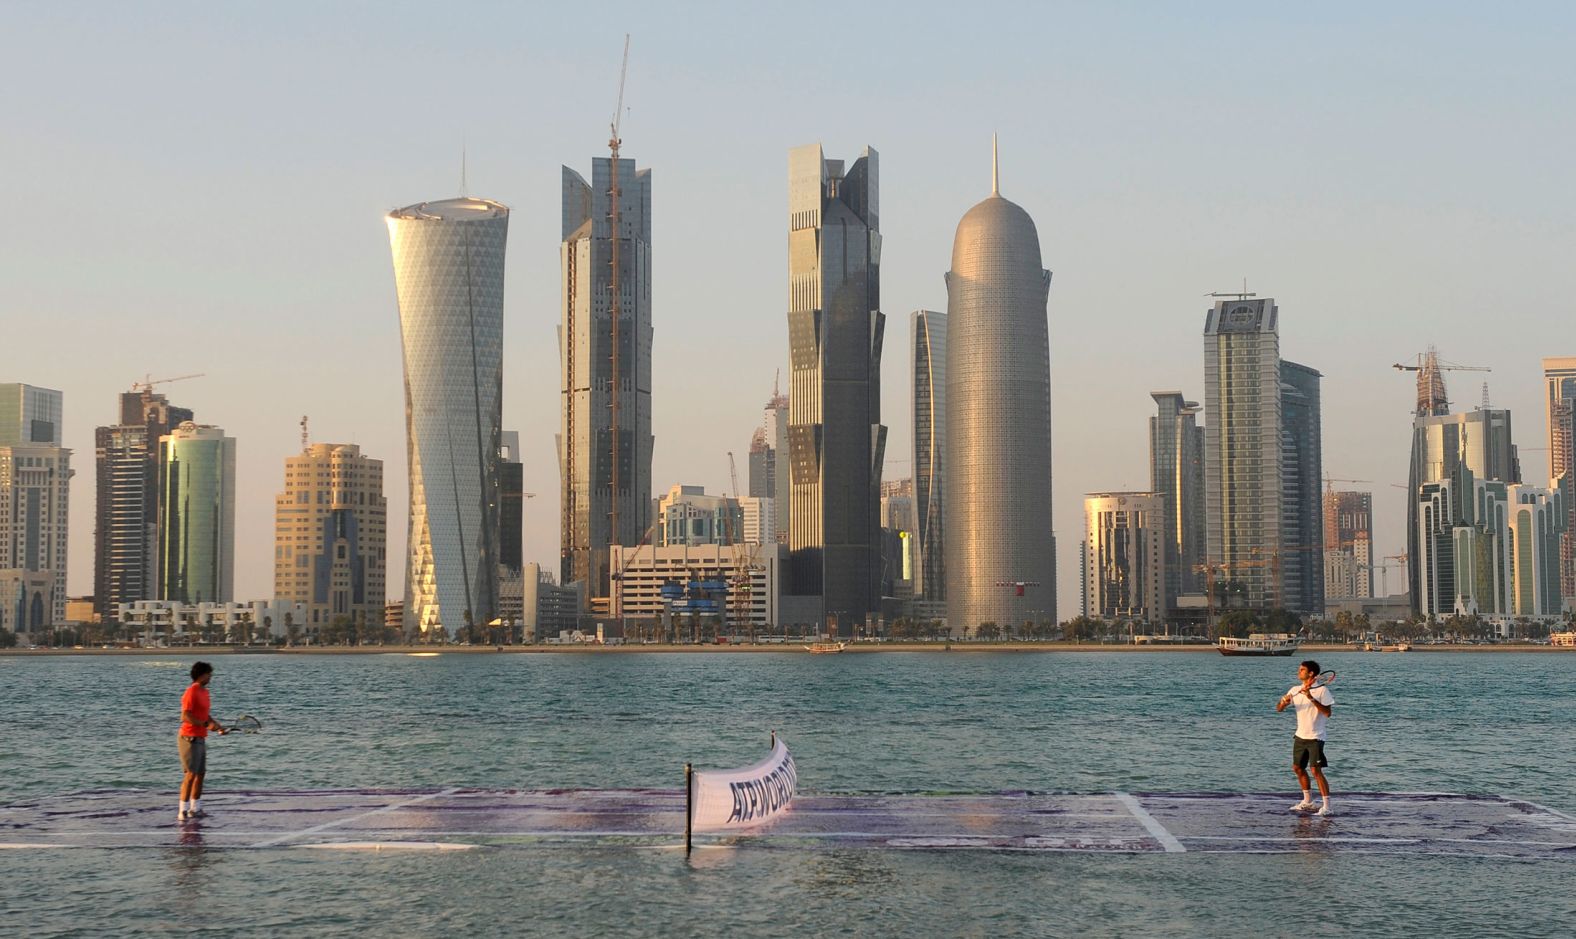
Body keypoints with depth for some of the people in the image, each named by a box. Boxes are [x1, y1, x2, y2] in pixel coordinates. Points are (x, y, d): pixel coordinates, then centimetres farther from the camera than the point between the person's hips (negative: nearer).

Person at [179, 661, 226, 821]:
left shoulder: (204, 691, 14)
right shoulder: (191, 692, -14)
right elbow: (185, 716, -22)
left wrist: (217, 725, 10)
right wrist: (206, 724, -25)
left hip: (201, 739, 9)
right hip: (190, 738, -9)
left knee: (200, 774, 12)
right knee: (191, 774, -10)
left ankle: (195, 809, 20)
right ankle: (183, 811, -9)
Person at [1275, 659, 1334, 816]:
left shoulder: (1321, 690, -11)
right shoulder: (1296, 690, 6)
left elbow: (1327, 712, -20)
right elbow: (1279, 709, 5)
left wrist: (1311, 698, -27)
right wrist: (1284, 702, -18)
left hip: (1315, 737, -7)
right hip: (1300, 736, 7)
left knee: (1316, 770, -15)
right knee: (1298, 768, 15)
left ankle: (1326, 806, -12)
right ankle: (1308, 801, 31)